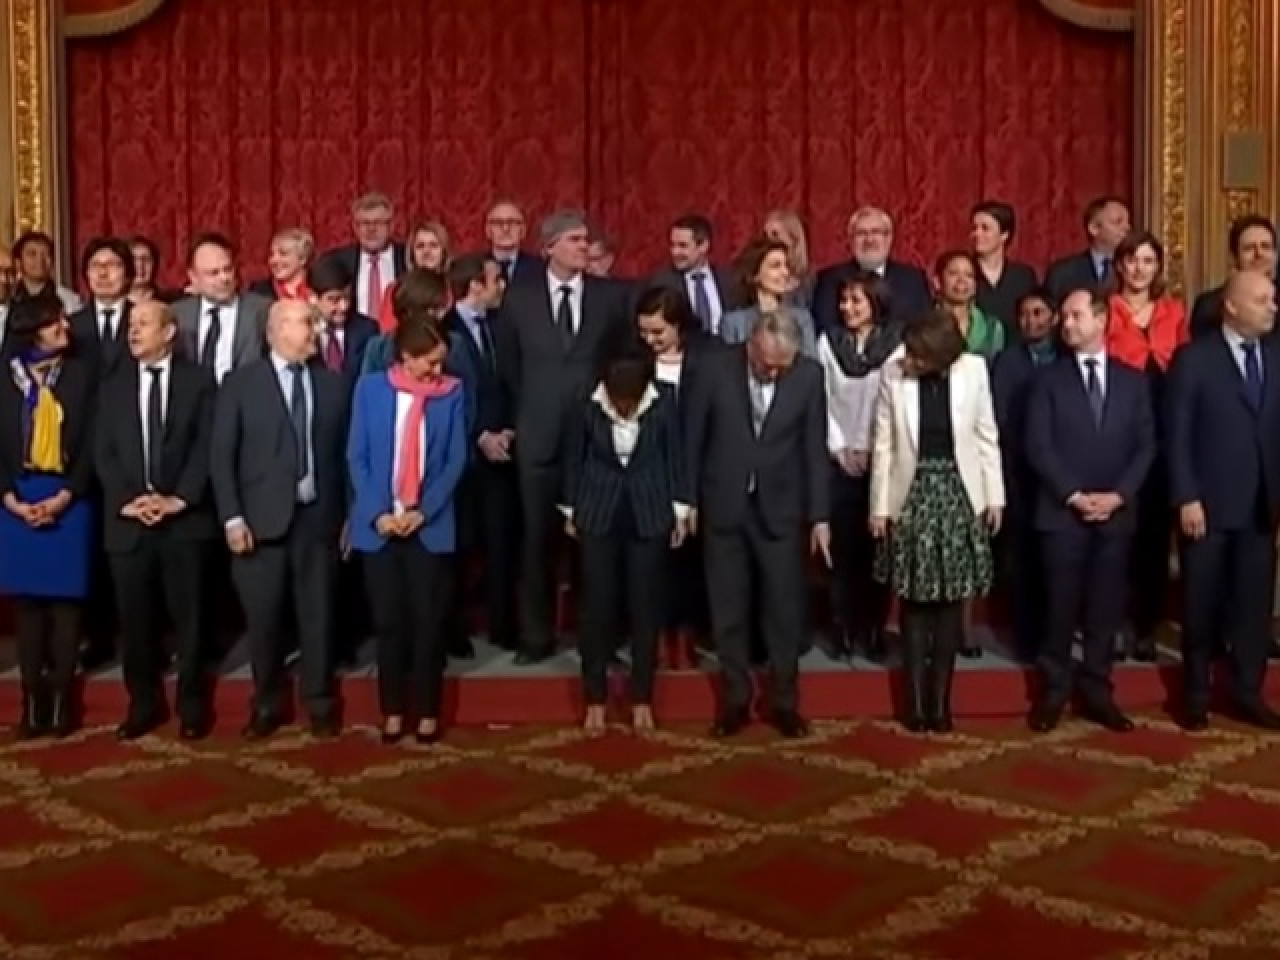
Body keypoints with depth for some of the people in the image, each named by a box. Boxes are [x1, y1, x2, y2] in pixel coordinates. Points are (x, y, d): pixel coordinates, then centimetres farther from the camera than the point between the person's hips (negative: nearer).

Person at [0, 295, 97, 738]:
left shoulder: (83, 372, -1)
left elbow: (91, 441, -3)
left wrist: (65, 496, -11)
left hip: (67, 497, -1)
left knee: (64, 598, 2)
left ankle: (61, 698, 10)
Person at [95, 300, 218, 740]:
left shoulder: (199, 380, 3)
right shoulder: (114, 384, 12)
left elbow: (207, 446, -4)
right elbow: (103, 452, 6)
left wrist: (179, 499, -14)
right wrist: (126, 501, -9)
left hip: (185, 519, -2)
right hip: (127, 520, 3)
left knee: (189, 617, 4)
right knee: (135, 619, 7)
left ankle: (192, 705, 16)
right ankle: (143, 703, 20)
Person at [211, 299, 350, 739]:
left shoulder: (332, 383, 7)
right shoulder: (240, 383, 2)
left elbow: (343, 451, 7)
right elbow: (222, 455, -1)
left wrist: (347, 515, 4)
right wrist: (232, 518, -9)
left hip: (318, 516, 1)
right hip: (262, 518, -1)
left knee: (318, 614, 6)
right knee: (263, 617, 5)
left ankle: (320, 703, 22)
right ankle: (267, 704, 22)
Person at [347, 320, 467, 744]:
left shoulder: (452, 393, 0)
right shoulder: (370, 388, 0)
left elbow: (456, 459, -1)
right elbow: (357, 457, 0)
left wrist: (424, 511, -11)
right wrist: (377, 513, -11)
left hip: (430, 526, 0)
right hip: (379, 524, 1)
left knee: (428, 620, 4)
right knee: (388, 620, 8)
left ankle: (427, 711, 17)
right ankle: (392, 710, 20)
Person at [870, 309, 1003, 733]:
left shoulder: (973, 369, -9)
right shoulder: (893, 372, -9)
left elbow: (987, 436, 1)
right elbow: (883, 444, -3)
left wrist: (994, 496, 1)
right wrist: (880, 505, -3)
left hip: (959, 492, 0)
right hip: (912, 493, 0)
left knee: (951, 599, 6)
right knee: (915, 599, 5)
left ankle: (941, 697, 17)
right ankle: (916, 699, 15)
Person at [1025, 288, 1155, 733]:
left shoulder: (1133, 380, 9)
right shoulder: (1050, 380, 3)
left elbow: (1146, 445, 4)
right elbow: (1037, 446, -5)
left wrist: (1118, 495, -9)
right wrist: (1074, 495, -13)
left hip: (1116, 513, 2)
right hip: (1062, 513, -2)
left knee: (1106, 607, 7)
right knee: (1061, 606, 2)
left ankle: (1096, 692, 17)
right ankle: (1054, 691, 14)